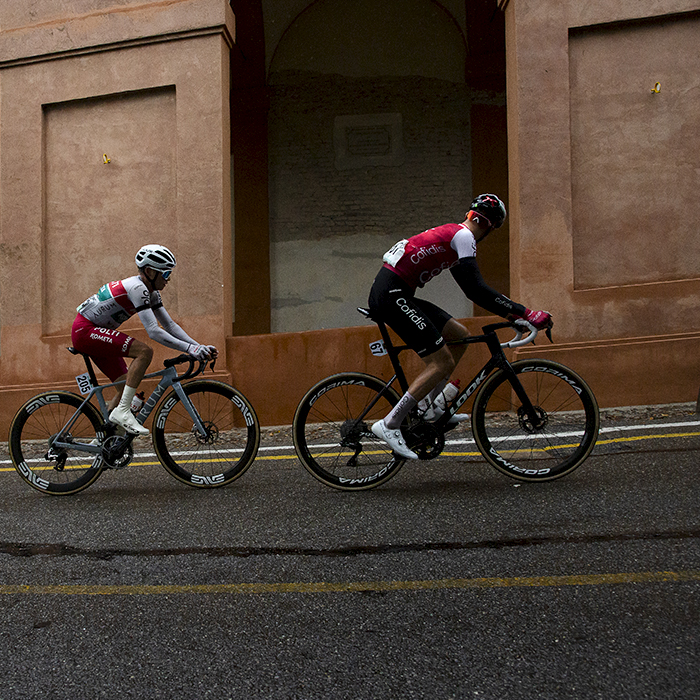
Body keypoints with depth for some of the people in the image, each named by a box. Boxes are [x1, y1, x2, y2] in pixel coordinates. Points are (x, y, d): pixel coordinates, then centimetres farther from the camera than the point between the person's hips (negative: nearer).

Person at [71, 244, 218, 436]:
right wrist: (190, 349, -34)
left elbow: (170, 325, 5)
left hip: (95, 333, 10)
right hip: (84, 330, -10)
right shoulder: (137, 288, -23)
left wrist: (199, 347, -7)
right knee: (144, 352, -25)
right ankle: (122, 411, -22)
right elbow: (153, 331, -31)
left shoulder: (151, 292, 6)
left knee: (127, 388, 7)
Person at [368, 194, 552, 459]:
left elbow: (473, 288, 27)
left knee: (460, 335, 11)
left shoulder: (452, 234, 22)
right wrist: (525, 313, -19)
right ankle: (389, 425, -9)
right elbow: (476, 290, -18)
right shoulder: (464, 236, -8)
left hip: (396, 295, 10)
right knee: (442, 363, -9)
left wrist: (509, 312, 24)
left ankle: (427, 406, 14)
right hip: (391, 295, -10)